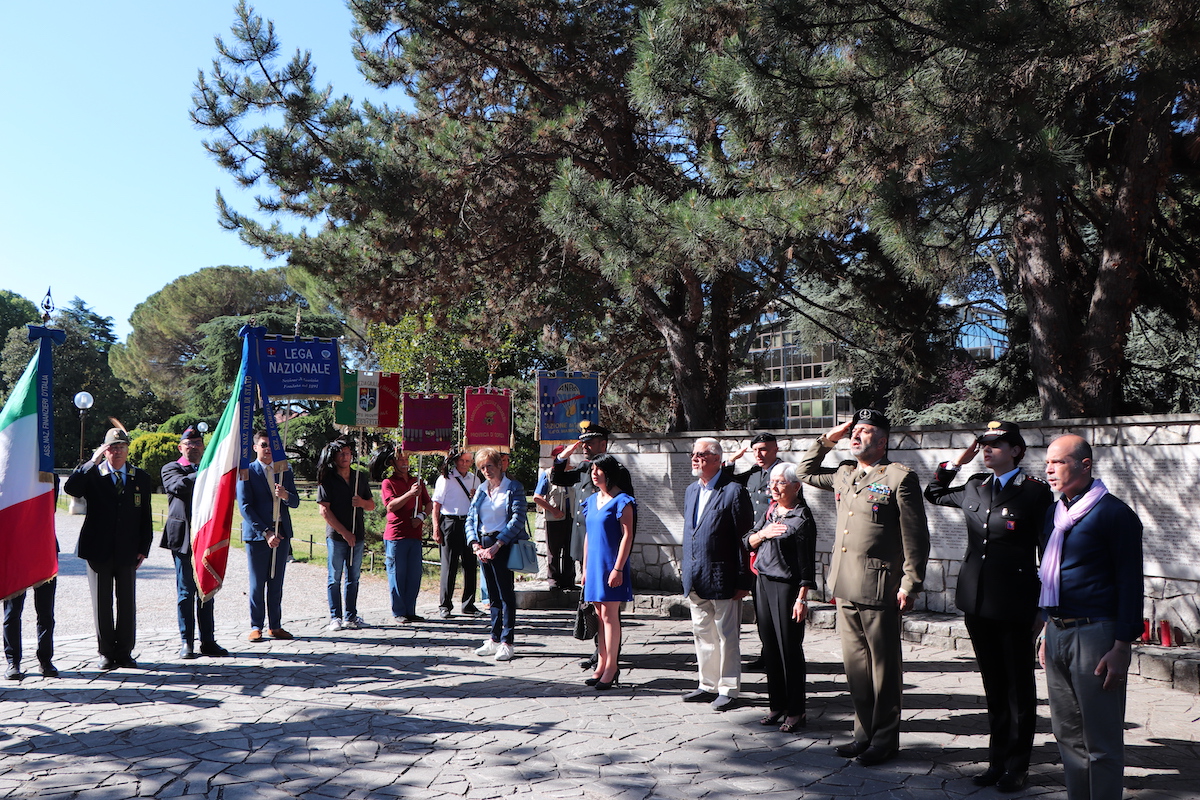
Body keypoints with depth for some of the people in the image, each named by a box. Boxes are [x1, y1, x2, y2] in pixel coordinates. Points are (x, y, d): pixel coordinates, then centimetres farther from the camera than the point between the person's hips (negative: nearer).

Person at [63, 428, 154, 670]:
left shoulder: (141, 478, 7)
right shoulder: (92, 474, 2)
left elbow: (145, 517, 8)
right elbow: (70, 488, -20)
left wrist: (143, 548, 1)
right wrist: (93, 461, -19)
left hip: (127, 551, 1)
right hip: (98, 550, -1)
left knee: (127, 603, 6)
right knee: (101, 603, 6)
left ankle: (124, 652, 17)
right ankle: (106, 652, 17)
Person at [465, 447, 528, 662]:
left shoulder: (514, 488, -3)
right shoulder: (481, 490, 14)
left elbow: (518, 519, -12)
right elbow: (470, 519, 12)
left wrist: (496, 545, -16)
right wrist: (475, 545, -4)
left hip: (504, 545, -6)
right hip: (483, 546, 6)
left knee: (506, 594, -4)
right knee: (493, 595, 11)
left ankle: (506, 642, -1)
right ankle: (494, 640, 17)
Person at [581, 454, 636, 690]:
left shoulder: (622, 500, -9)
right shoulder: (592, 500, 13)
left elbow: (627, 536, -13)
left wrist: (618, 568, -18)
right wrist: (585, 568, 16)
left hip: (611, 565, -7)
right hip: (595, 564, 7)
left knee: (609, 614, -5)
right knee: (600, 615, 10)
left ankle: (611, 666, 2)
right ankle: (602, 665, 15)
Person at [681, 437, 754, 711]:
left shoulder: (734, 491, -11)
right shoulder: (691, 491, 13)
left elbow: (744, 538, -12)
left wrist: (742, 581, -14)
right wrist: (688, 575, 15)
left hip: (722, 578, -7)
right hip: (695, 580, 7)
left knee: (726, 636, 3)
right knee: (702, 634, 15)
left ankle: (728, 689, 15)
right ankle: (708, 685, 27)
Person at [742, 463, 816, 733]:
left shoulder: (802, 518, -10)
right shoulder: (770, 512, 11)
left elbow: (807, 563, -12)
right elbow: (748, 543, 17)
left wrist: (802, 599, -15)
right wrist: (762, 534, -4)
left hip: (786, 587, -7)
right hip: (763, 583, 7)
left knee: (790, 649, 0)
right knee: (770, 648, 11)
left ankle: (796, 712, 11)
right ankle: (777, 706, 23)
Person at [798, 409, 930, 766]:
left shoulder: (900, 477, -6)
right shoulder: (843, 474, 13)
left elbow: (916, 537, -8)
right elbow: (806, 471, 30)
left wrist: (909, 585, -12)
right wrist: (826, 440, 17)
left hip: (880, 588, -6)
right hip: (845, 588, 7)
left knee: (884, 666, 4)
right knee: (855, 663, 13)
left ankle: (885, 739, 17)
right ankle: (864, 733, 25)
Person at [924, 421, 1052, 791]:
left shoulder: (1034, 491, -7)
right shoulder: (975, 486, 9)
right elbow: (933, 494, 26)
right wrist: (956, 462, 13)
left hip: (1014, 604, -5)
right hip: (977, 602, 5)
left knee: (1019, 687, 7)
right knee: (993, 686, 15)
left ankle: (1017, 766, 20)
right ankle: (997, 759, 26)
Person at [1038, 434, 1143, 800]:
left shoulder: (1114, 514, -9)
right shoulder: (1055, 514, 13)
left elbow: (1130, 584, -11)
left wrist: (1121, 647, -15)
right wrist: (1048, 634, 17)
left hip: (1096, 634, -7)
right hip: (1057, 633, 7)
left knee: (1101, 741, 1)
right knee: (1067, 733, 14)